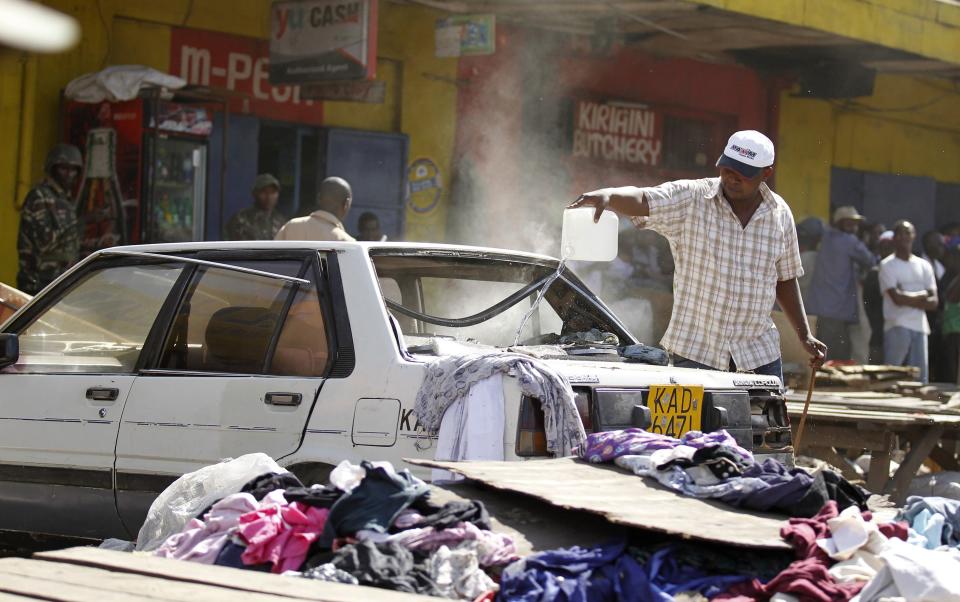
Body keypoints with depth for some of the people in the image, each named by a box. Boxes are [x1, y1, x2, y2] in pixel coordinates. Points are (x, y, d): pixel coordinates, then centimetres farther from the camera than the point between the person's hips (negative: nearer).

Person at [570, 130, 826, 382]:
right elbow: (641, 201, -23)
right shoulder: (690, 198, -7)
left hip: (759, 352, 3)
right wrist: (607, 195, -45)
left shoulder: (781, 214, 5)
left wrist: (805, 336, 13)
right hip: (694, 351, -3)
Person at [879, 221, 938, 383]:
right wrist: (921, 296, 1)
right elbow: (897, 298, -12)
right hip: (897, 327, -5)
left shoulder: (924, 266, 15)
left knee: (920, 378, 1)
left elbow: (933, 302, 6)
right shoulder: (887, 265, 0)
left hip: (920, 328, 5)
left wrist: (908, 299, -7)